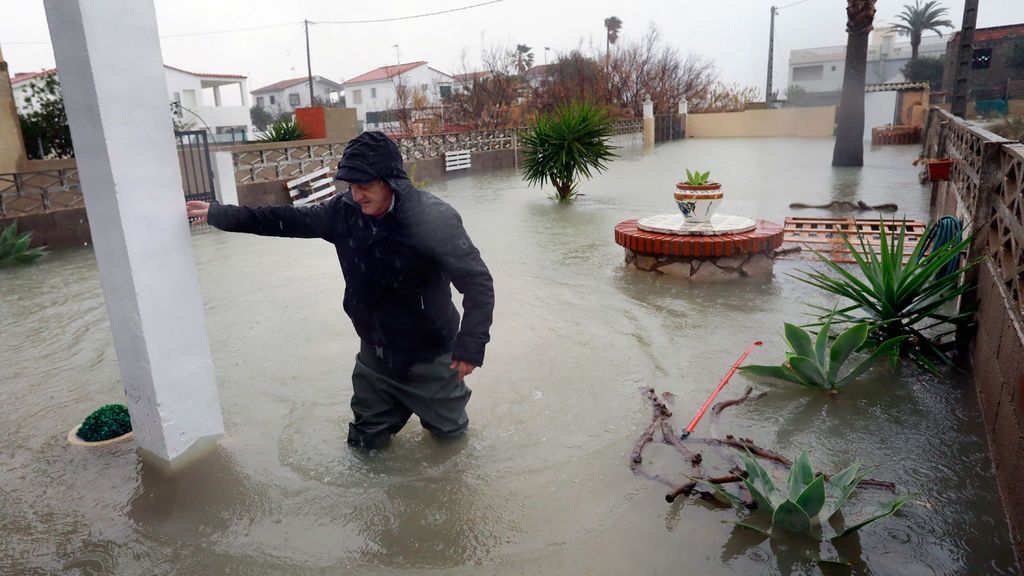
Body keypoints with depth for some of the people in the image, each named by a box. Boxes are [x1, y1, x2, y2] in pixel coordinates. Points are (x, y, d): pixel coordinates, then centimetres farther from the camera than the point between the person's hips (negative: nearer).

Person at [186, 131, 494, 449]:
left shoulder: (433, 218, -25)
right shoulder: (345, 211, -9)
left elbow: (478, 282, -24)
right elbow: (288, 219, 4)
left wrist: (470, 345, -29)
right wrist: (217, 214, 5)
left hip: (429, 355, -4)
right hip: (375, 352, 5)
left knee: (448, 429, 15)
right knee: (366, 440, 19)